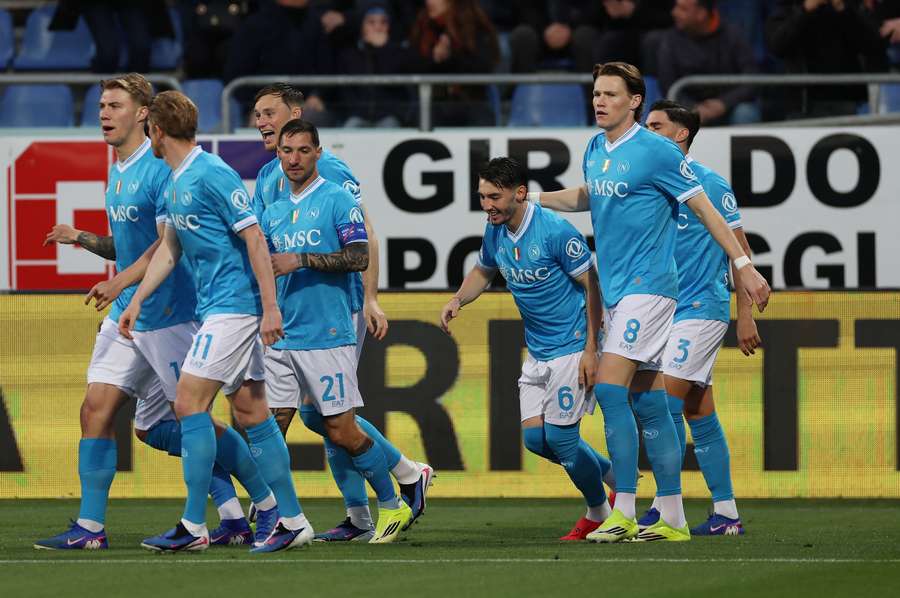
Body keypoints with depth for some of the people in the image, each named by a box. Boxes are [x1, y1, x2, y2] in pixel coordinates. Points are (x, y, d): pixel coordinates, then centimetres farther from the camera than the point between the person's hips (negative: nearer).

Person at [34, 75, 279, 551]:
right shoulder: (117, 173, 15)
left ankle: (270, 507, 9)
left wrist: (122, 280, -29)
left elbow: (167, 243, -21)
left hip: (167, 313, -9)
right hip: (126, 314, 9)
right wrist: (83, 239, 8)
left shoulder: (160, 169, -14)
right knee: (96, 408, -1)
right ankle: (89, 527, 0)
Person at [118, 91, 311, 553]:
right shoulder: (176, 183, 15)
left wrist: (270, 306, -20)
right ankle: (292, 521, 10)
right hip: (217, 308, 9)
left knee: (189, 402, -11)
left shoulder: (212, 175, -15)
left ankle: (194, 526, -10)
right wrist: (135, 301, 22)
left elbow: (254, 238, -17)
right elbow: (169, 249, 25)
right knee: (250, 411, 8)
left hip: (234, 307, -9)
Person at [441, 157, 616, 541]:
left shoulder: (555, 231, -21)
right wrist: (459, 300, 1)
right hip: (537, 351, 8)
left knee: (559, 435, -9)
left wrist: (591, 350, -19)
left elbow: (592, 285, -16)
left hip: (573, 347, -8)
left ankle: (598, 512, 13)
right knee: (535, 437, 2)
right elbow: (483, 271, 22)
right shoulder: (495, 231, 1)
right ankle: (616, 475, 22)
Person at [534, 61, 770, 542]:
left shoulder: (657, 151, -11)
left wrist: (743, 266, -9)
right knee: (648, 402, 8)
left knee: (610, 389, -17)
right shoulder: (595, 150, 11)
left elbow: (704, 208, -8)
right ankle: (672, 518, 10)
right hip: (617, 288, 8)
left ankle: (624, 512, -16)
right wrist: (531, 199, 23)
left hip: (647, 284, -8)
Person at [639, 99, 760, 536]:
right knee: (700, 415, 7)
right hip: (665, 311, 7)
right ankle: (726, 514, 11)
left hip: (702, 307, -7)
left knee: (665, 401, -15)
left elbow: (739, 250, -6)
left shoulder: (710, 184, -8)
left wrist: (746, 316, -9)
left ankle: (666, 508, -14)